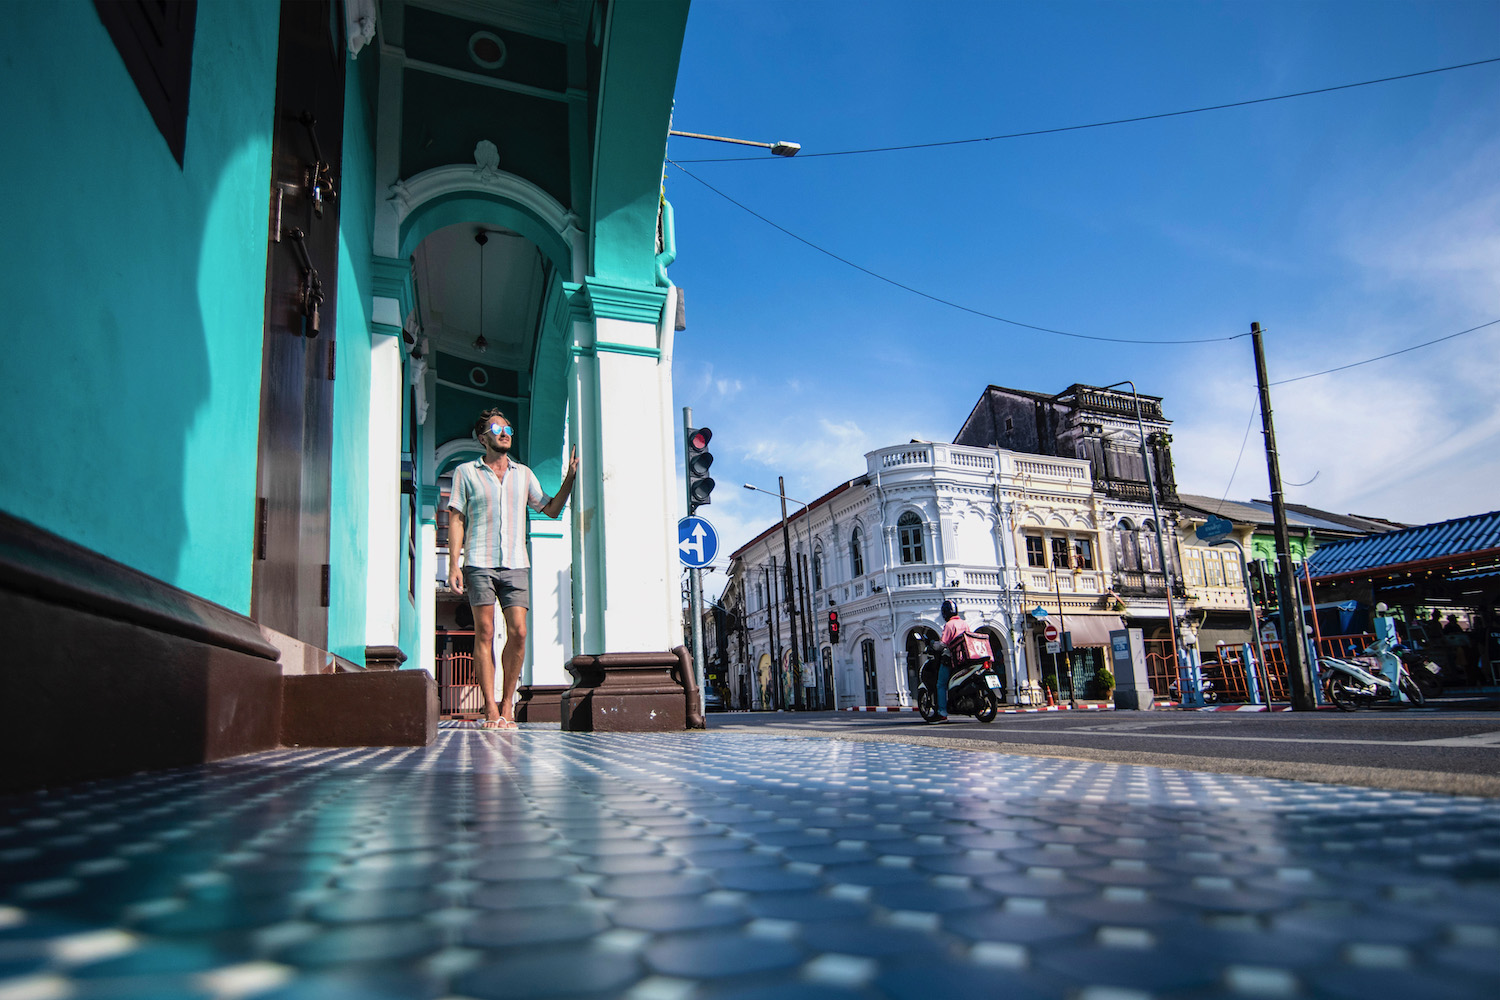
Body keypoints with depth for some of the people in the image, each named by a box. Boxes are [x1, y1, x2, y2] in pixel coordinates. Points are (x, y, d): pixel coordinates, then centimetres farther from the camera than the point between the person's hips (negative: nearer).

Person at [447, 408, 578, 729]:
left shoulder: (524, 474, 18)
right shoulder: (466, 472, 10)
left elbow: (551, 509, 22)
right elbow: (455, 520, 6)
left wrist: (570, 477, 11)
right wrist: (453, 564, -3)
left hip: (516, 564, 2)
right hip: (479, 563, -2)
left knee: (518, 632, -7)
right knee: (485, 634, -4)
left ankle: (507, 705, 6)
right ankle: (491, 710, 0)